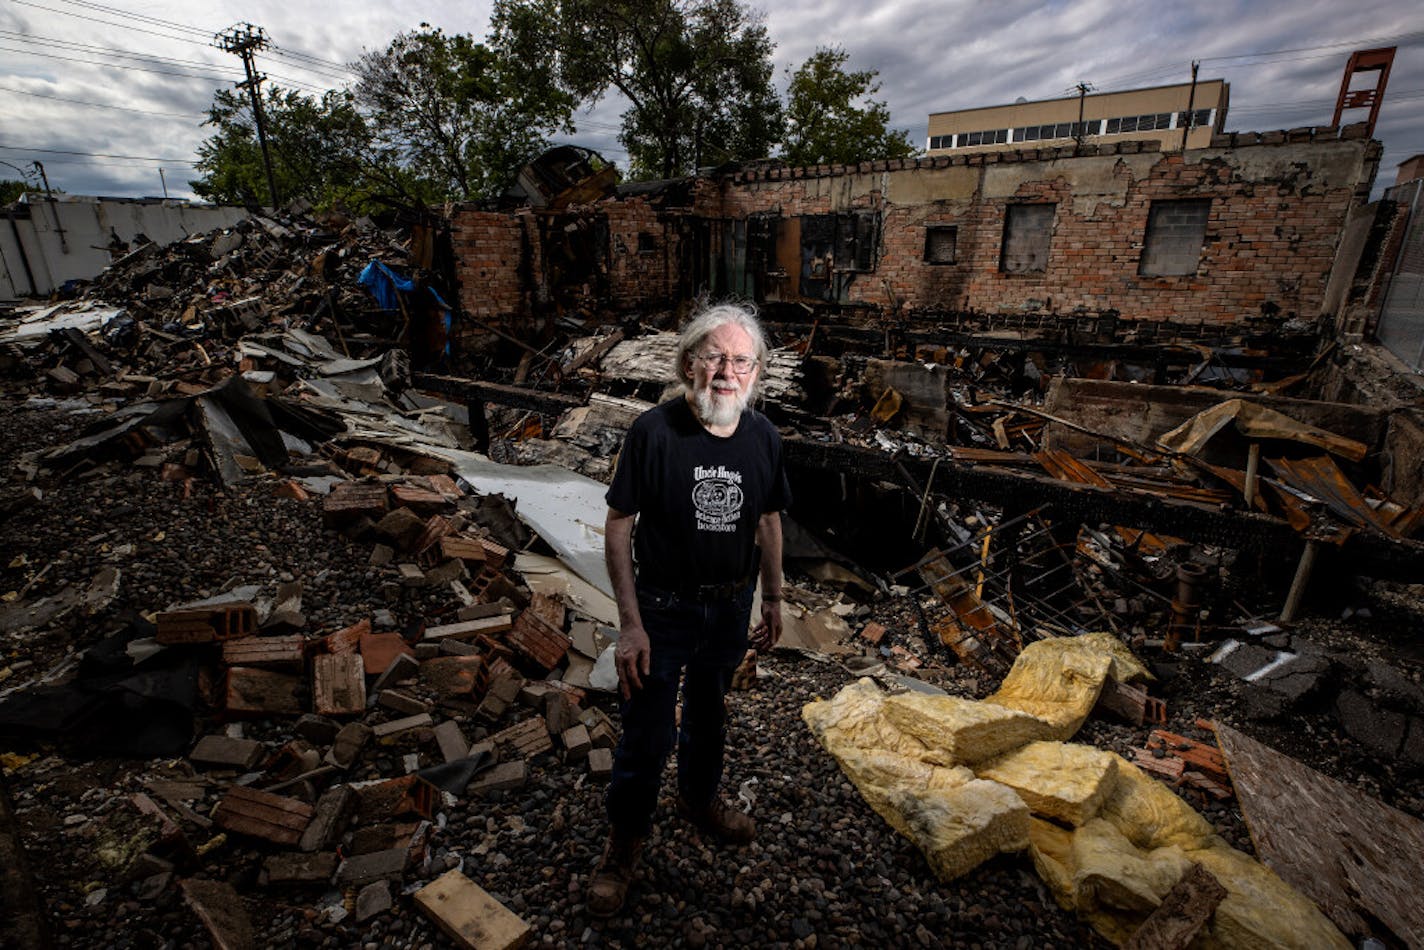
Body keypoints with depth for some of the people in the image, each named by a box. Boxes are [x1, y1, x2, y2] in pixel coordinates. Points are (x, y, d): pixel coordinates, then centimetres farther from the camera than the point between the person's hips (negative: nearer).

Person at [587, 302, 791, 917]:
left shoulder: (762, 437, -7)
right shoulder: (654, 431, -20)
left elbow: (768, 520, 6)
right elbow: (618, 525, -16)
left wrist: (773, 600, 10)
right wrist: (630, 624, -17)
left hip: (731, 607, 4)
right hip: (664, 607, -4)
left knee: (708, 713, 26)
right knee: (646, 734, 9)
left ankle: (700, 800, 54)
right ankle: (624, 842, 37)